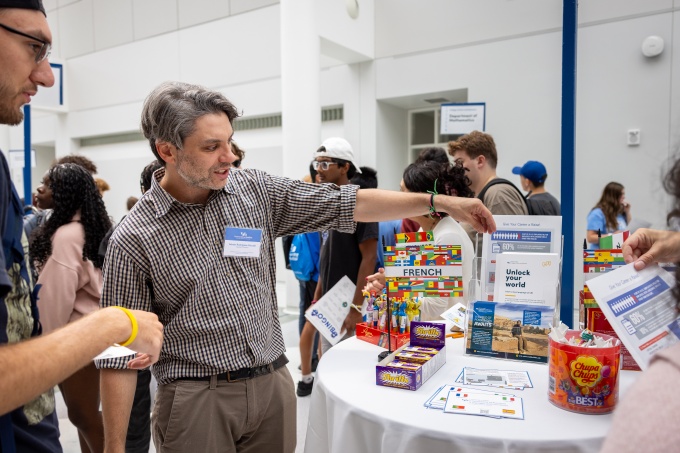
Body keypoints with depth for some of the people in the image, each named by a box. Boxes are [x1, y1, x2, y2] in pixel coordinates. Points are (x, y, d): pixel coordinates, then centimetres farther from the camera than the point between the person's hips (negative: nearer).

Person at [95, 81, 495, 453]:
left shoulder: (256, 190, -2)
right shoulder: (135, 239, -11)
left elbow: (346, 203, -1)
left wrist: (439, 202, -4)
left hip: (275, 385, 4)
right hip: (199, 399, -3)